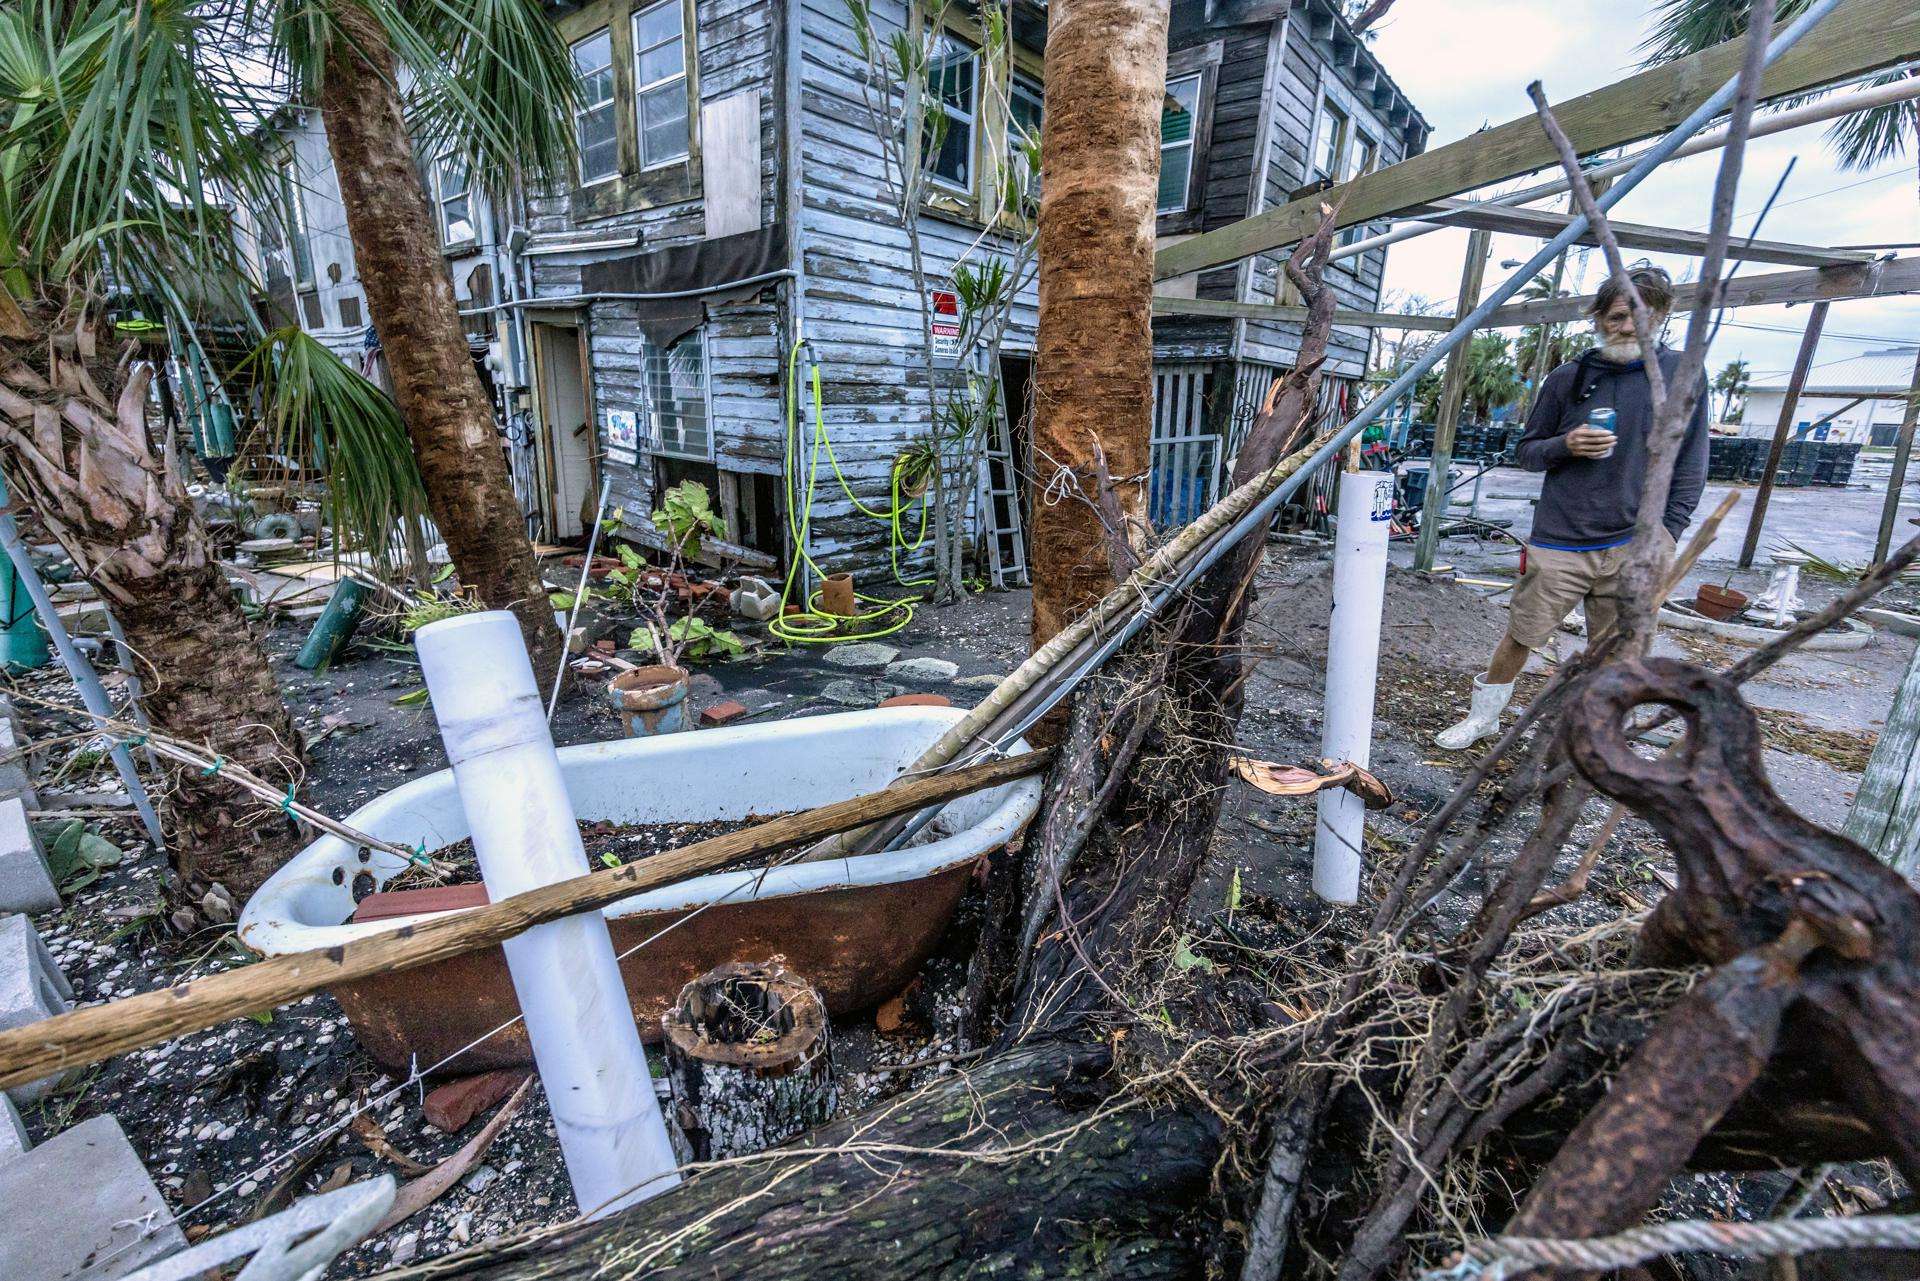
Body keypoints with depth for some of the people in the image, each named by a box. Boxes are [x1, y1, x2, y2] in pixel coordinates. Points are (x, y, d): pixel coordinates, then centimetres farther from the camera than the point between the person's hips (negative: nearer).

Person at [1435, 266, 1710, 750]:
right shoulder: (1568, 378, 3)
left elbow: (1690, 469, 4)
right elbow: (1524, 451, 10)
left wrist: (1665, 539, -4)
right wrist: (1565, 445, -12)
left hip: (1633, 544, 1)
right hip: (1560, 542, 0)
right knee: (1519, 639, 2)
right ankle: (1482, 718, 21)